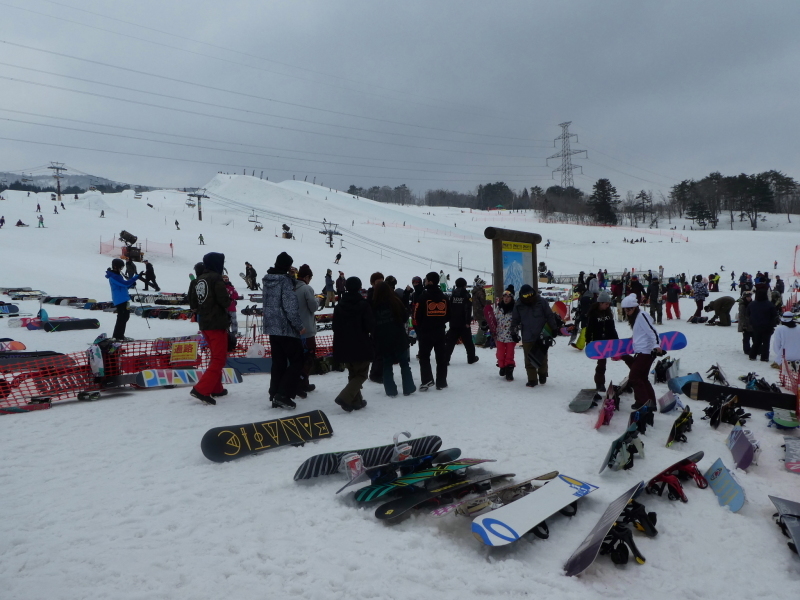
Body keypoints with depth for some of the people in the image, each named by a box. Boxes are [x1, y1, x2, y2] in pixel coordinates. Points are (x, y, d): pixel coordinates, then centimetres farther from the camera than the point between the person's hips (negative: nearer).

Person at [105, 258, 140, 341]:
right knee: (122, 317, -7)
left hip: (123, 299, 11)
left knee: (126, 316, 16)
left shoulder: (116, 275, 17)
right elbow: (125, 283, -25)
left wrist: (132, 284, 3)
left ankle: (119, 335, 24)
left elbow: (123, 286, 21)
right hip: (120, 300, -11)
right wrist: (136, 277, -24)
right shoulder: (113, 276, -15)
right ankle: (117, 336, -1)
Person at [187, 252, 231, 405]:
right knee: (219, 358, -5)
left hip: (204, 323, 8)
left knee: (215, 356, 20)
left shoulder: (200, 280, 10)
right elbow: (225, 301, -20)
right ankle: (201, 390, -14)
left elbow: (192, 303, 14)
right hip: (217, 324, -8)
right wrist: (228, 302, 1)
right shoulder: (216, 278, -14)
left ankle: (216, 388, 26)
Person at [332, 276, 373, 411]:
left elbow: (335, 328, 9)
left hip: (344, 347, 5)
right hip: (361, 346, -5)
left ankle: (356, 401, 18)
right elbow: (370, 326, -11)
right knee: (361, 374, 3)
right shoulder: (363, 304, -10)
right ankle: (345, 397, -14)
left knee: (352, 374, 18)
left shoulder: (339, 306, 5)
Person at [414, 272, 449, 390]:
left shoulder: (423, 296, -12)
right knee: (441, 356, 9)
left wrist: (418, 328, 2)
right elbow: (448, 315, 10)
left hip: (425, 331, -4)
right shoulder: (444, 297, 5)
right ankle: (441, 382, 12)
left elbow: (417, 315, -11)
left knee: (424, 356, 5)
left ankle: (427, 380, -6)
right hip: (440, 331, 4)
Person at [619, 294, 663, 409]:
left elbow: (652, 331, -22)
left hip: (646, 352, -10)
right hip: (640, 352, 10)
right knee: (642, 377, 15)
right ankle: (650, 402, 23)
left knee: (633, 377, -7)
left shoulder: (642, 315, -13)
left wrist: (657, 345, -33)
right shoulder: (635, 317, 15)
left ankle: (642, 401, 1)